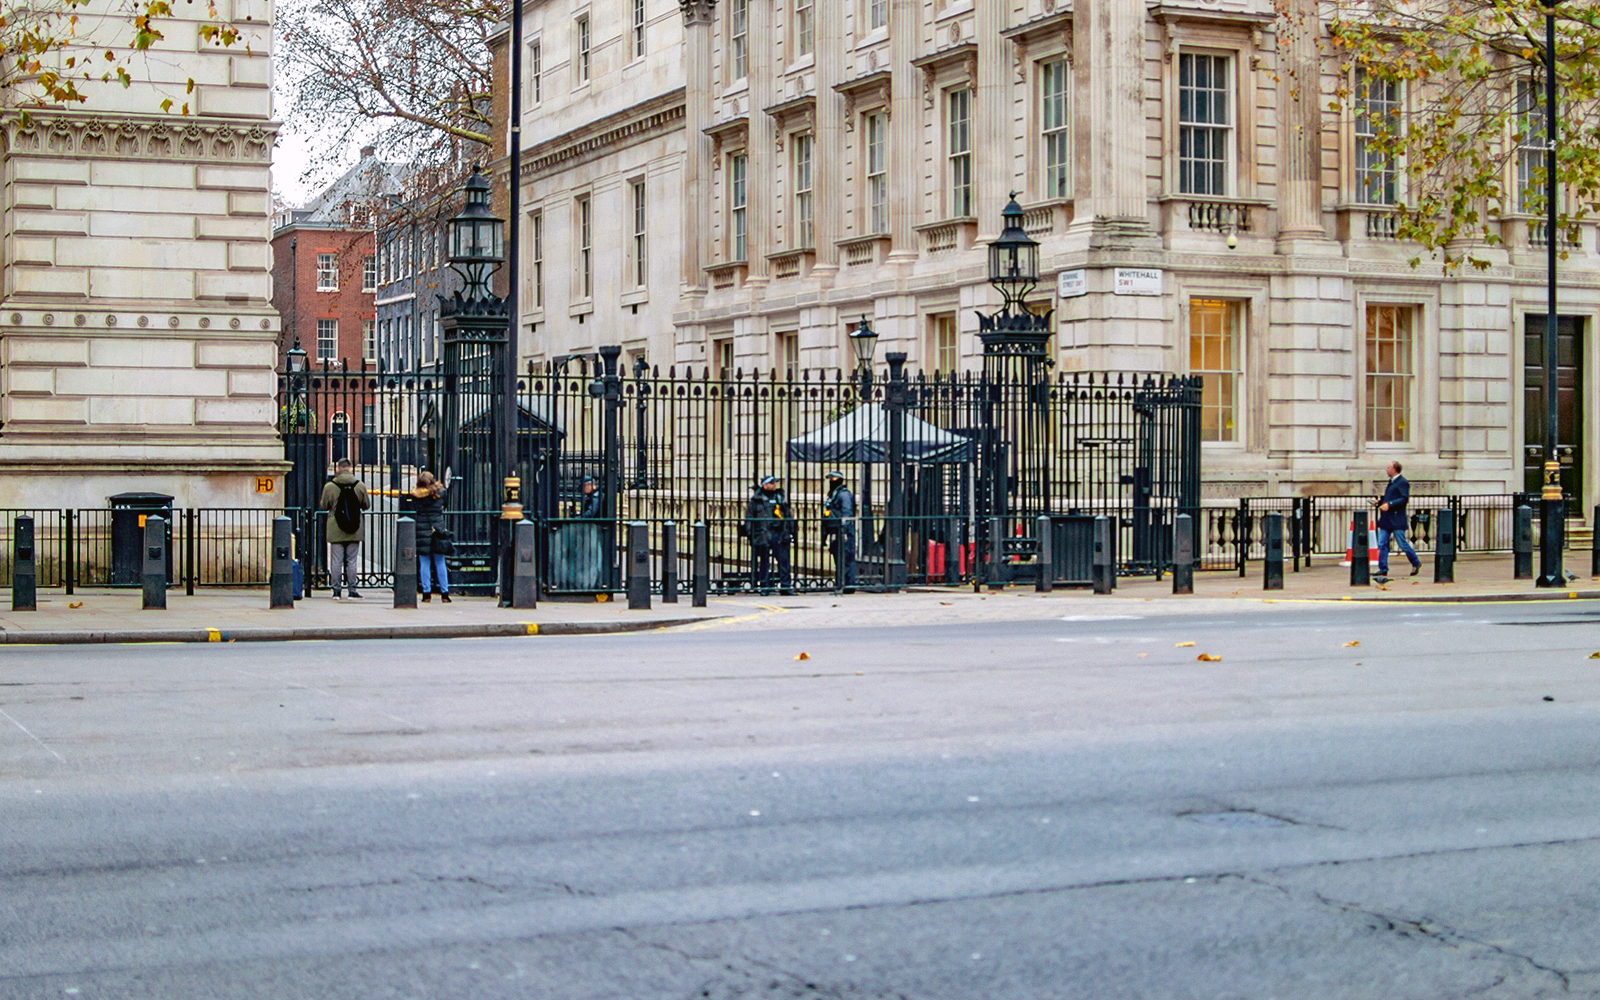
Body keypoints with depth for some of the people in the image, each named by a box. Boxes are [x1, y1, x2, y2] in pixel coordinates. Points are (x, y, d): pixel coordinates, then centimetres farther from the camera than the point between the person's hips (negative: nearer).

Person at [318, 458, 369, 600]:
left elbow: (324, 506, 4)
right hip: (354, 531, 1)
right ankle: (352, 591, 6)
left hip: (335, 531, -1)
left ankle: (337, 590, 6)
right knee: (352, 561, 6)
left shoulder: (329, 486, -7)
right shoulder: (360, 485, -4)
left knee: (336, 561, 5)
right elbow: (366, 505, 7)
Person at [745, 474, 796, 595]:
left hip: (780, 534, 3)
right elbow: (749, 516, 5)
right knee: (764, 561, 2)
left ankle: (785, 585, 5)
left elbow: (788, 514, 20)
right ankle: (764, 586, 9)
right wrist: (749, 532, -3)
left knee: (784, 560, -1)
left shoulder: (781, 497, 16)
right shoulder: (756, 499, 5)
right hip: (763, 534, -3)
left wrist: (792, 530, 15)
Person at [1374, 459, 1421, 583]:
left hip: (1397, 520, -9)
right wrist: (1380, 502, 12)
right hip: (1386, 519, 9)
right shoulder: (1391, 482, 19)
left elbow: (1404, 499, -18)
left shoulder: (1402, 482, -9)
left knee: (1402, 544, -2)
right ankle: (1383, 571, 1)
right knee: (1382, 544, 1)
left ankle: (1416, 563, 19)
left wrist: (1389, 505, -24)